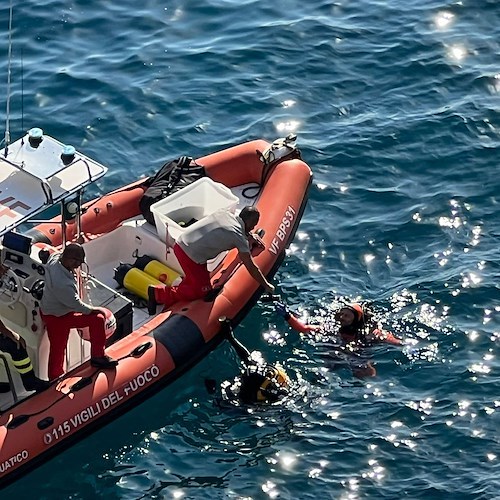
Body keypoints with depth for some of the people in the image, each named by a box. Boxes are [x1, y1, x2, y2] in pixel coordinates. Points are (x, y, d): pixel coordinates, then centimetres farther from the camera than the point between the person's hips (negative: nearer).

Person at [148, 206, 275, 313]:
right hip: (191, 256, -8)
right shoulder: (239, 237, -7)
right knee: (203, 291, 6)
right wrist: (266, 286, 9)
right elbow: (251, 267, -2)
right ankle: (159, 293, -1)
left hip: (180, 244, 8)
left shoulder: (224, 212, 10)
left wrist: (249, 235, 27)